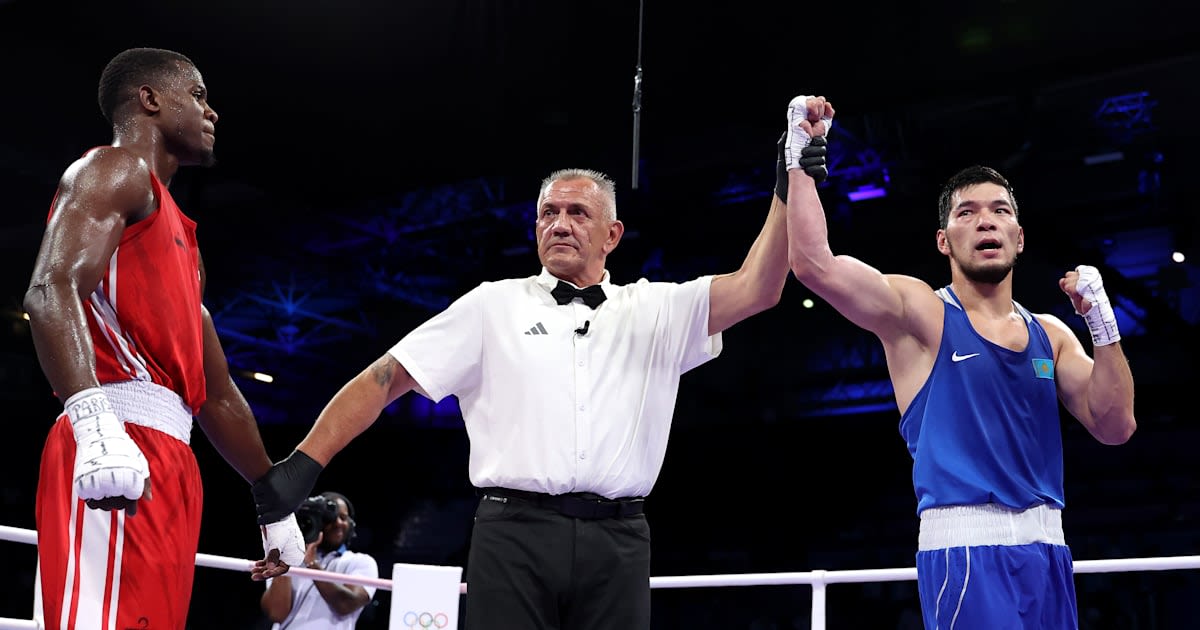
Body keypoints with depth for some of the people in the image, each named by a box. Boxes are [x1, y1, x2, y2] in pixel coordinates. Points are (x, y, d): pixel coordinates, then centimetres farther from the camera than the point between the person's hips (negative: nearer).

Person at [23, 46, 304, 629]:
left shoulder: (177, 233, 32)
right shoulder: (114, 171, 4)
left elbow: (217, 394, 32)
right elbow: (51, 290, -17)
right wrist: (93, 420, -33)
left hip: (167, 463, 10)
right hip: (115, 448, -10)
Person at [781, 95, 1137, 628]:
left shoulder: (1050, 334, 14)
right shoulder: (919, 312, -1)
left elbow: (1115, 427, 6)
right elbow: (814, 265, -14)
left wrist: (1103, 324, -3)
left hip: (1046, 546, 6)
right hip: (965, 544, -5)